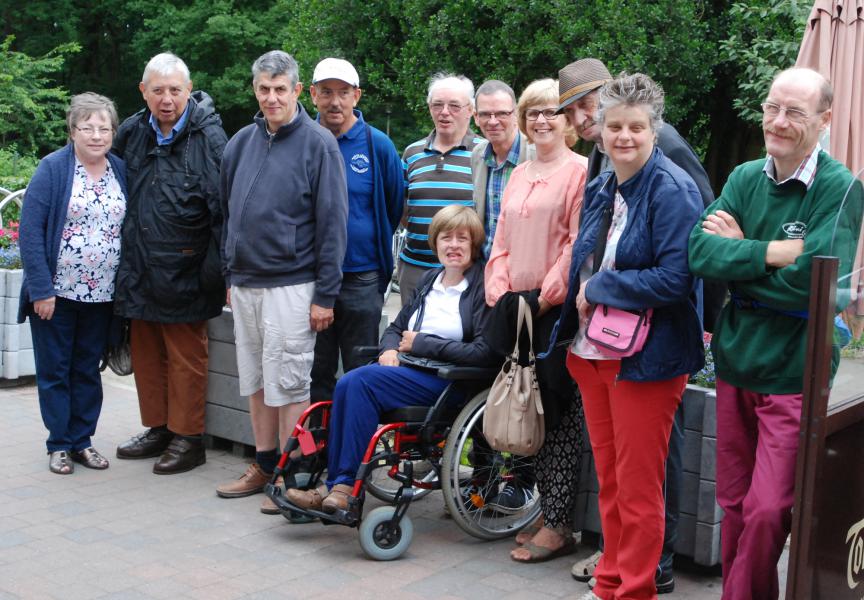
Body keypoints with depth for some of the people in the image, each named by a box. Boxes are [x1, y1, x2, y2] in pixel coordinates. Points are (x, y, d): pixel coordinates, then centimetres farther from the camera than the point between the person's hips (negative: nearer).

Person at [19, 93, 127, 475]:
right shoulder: (53, 168, -7)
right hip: (57, 293, -3)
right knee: (54, 370, 7)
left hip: (101, 295, 3)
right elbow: (30, 230, -11)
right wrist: (41, 288, -16)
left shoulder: (121, 171, 5)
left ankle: (82, 440, 23)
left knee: (88, 370, 12)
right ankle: (59, 444, 18)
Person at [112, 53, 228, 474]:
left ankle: (188, 438, 14)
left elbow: (223, 207, -13)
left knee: (186, 357, 3)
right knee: (146, 353, 15)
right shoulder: (132, 132, 7)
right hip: (140, 268, 6)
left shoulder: (208, 136, -11)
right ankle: (158, 429, 29)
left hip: (184, 270, -6)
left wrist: (219, 267, -17)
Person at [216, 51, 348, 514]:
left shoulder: (318, 144, -7)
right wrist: (230, 275, 14)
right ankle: (264, 465, 25)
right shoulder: (242, 142, 10)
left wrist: (325, 295, -13)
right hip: (244, 284, 6)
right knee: (255, 381, 13)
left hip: (290, 286, -6)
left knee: (288, 384, -1)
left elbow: (332, 222, -10)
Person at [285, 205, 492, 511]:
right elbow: (396, 327, 26)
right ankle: (337, 486, -20)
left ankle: (345, 486, -20)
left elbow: (483, 353, -15)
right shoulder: (429, 280, 18)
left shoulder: (482, 287, -5)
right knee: (347, 384, -22)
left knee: (360, 381, -26)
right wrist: (390, 350, 0)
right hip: (411, 370, 7)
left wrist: (421, 343, -11)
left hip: (450, 381, -7)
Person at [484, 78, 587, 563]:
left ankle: (559, 525, 4)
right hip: (516, 307, 7)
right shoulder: (519, 174, 19)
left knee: (559, 414, -3)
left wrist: (547, 297, -14)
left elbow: (579, 242, -13)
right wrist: (500, 292, 6)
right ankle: (547, 511, 21)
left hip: (556, 308, -7)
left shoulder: (579, 170, -5)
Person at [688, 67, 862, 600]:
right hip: (736, 360, 5)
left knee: (767, 512, -2)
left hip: (794, 374, -5)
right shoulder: (746, 177, 5)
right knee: (734, 504, 13)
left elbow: (814, 278, -23)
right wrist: (776, 252, -19)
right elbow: (700, 252, -10)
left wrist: (739, 252, -12)